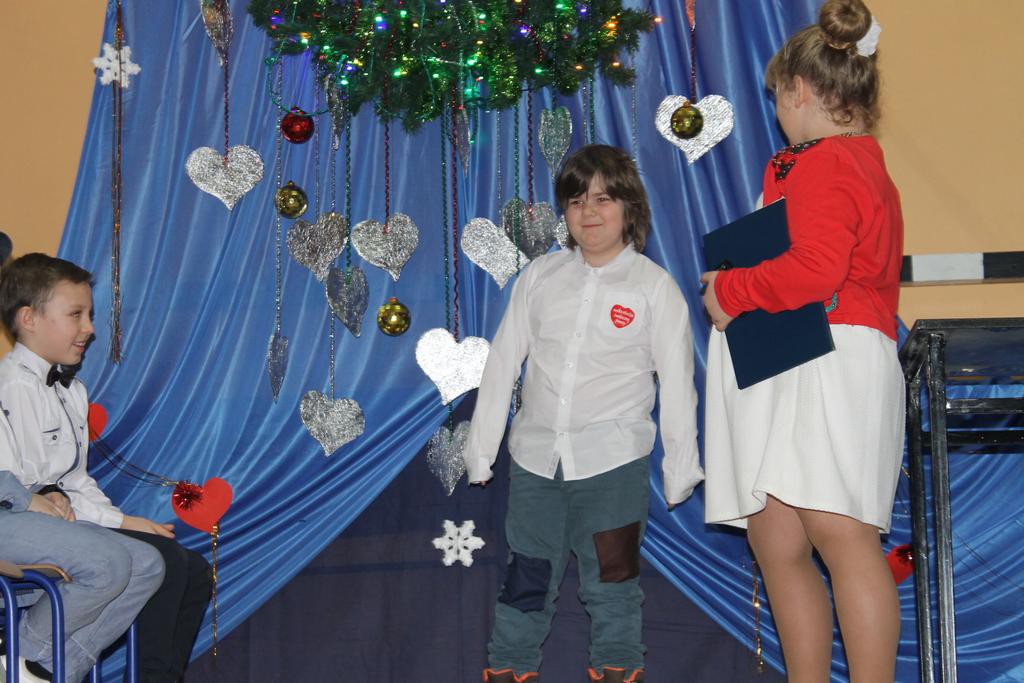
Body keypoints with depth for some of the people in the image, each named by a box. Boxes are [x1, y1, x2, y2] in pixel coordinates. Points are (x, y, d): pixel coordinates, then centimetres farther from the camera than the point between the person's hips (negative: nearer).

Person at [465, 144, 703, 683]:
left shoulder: (654, 286, -1)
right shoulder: (540, 277, 6)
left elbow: (676, 381, 1)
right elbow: (503, 362, 10)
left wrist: (681, 468, 1)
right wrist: (481, 445, 9)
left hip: (613, 458, -3)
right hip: (535, 455, 3)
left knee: (611, 578, 3)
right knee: (525, 577, 11)